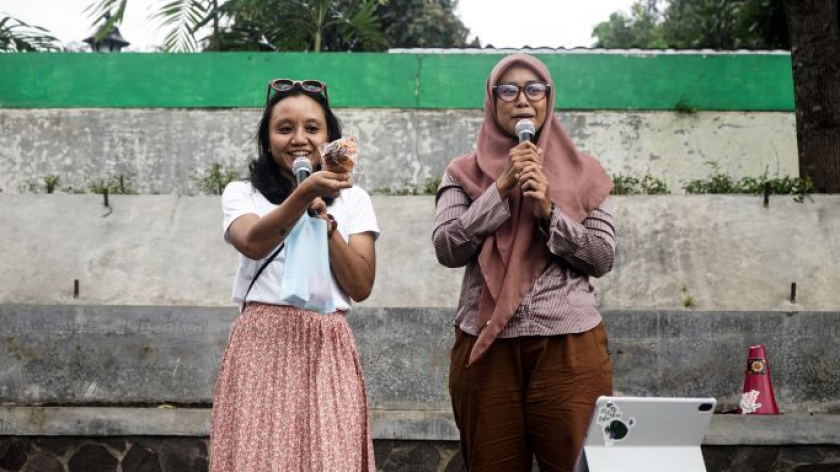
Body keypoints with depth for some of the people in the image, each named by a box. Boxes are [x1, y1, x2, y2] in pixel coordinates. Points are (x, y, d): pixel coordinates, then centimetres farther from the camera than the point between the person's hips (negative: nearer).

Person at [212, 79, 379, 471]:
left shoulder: (353, 199, 13)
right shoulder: (242, 194, 9)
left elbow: (360, 286, 3)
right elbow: (254, 244, -15)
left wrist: (325, 220, -6)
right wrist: (302, 194, -29)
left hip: (327, 349, 1)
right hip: (261, 346, -1)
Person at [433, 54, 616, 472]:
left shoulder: (584, 173, 9)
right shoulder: (464, 173, 8)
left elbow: (602, 259, 2)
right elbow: (447, 249, -5)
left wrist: (549, 210, -11)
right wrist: (502, 188, -10)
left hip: (570, 347, 0)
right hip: (486, 347, 0)